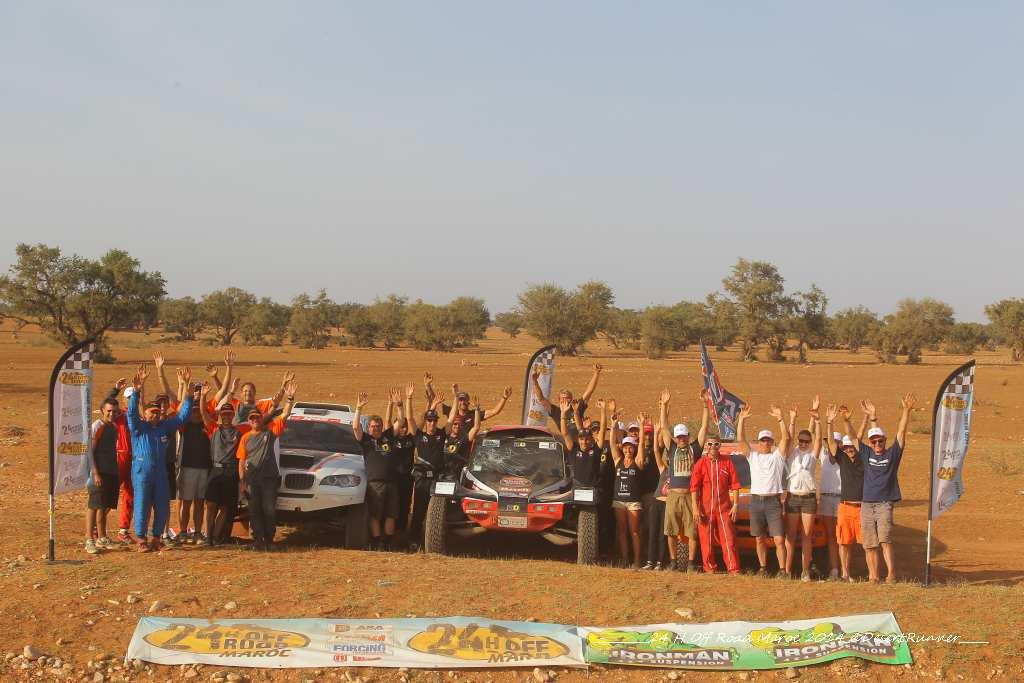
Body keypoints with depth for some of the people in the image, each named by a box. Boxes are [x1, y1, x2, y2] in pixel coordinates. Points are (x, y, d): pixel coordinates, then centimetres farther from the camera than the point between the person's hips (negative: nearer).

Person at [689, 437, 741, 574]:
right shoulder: (700, 463, 2)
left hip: (724, 508, 0)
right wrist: (695, 509, -9)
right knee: (707, 541, 4)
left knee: (729, 539, -3)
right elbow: (694, 487, -2)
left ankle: (734, 570, -4)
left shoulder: (727, 462, 6)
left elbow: (734, 485, 5)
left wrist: (735, 504, -2)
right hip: (705, 509, 0)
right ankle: (710, 569, 14)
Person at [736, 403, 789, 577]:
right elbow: (740, 439, 3)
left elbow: (786, 438, -6)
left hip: (773, 501, -2)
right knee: (760, 539, 9)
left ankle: (782, 570, -7)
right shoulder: (752, 456, 13)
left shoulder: (777, 456, 8)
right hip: (756, 501, 3)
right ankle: (762, 568, 19)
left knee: (779, 539, -9)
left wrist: (780, 418, -15)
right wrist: (742, 419, -8)